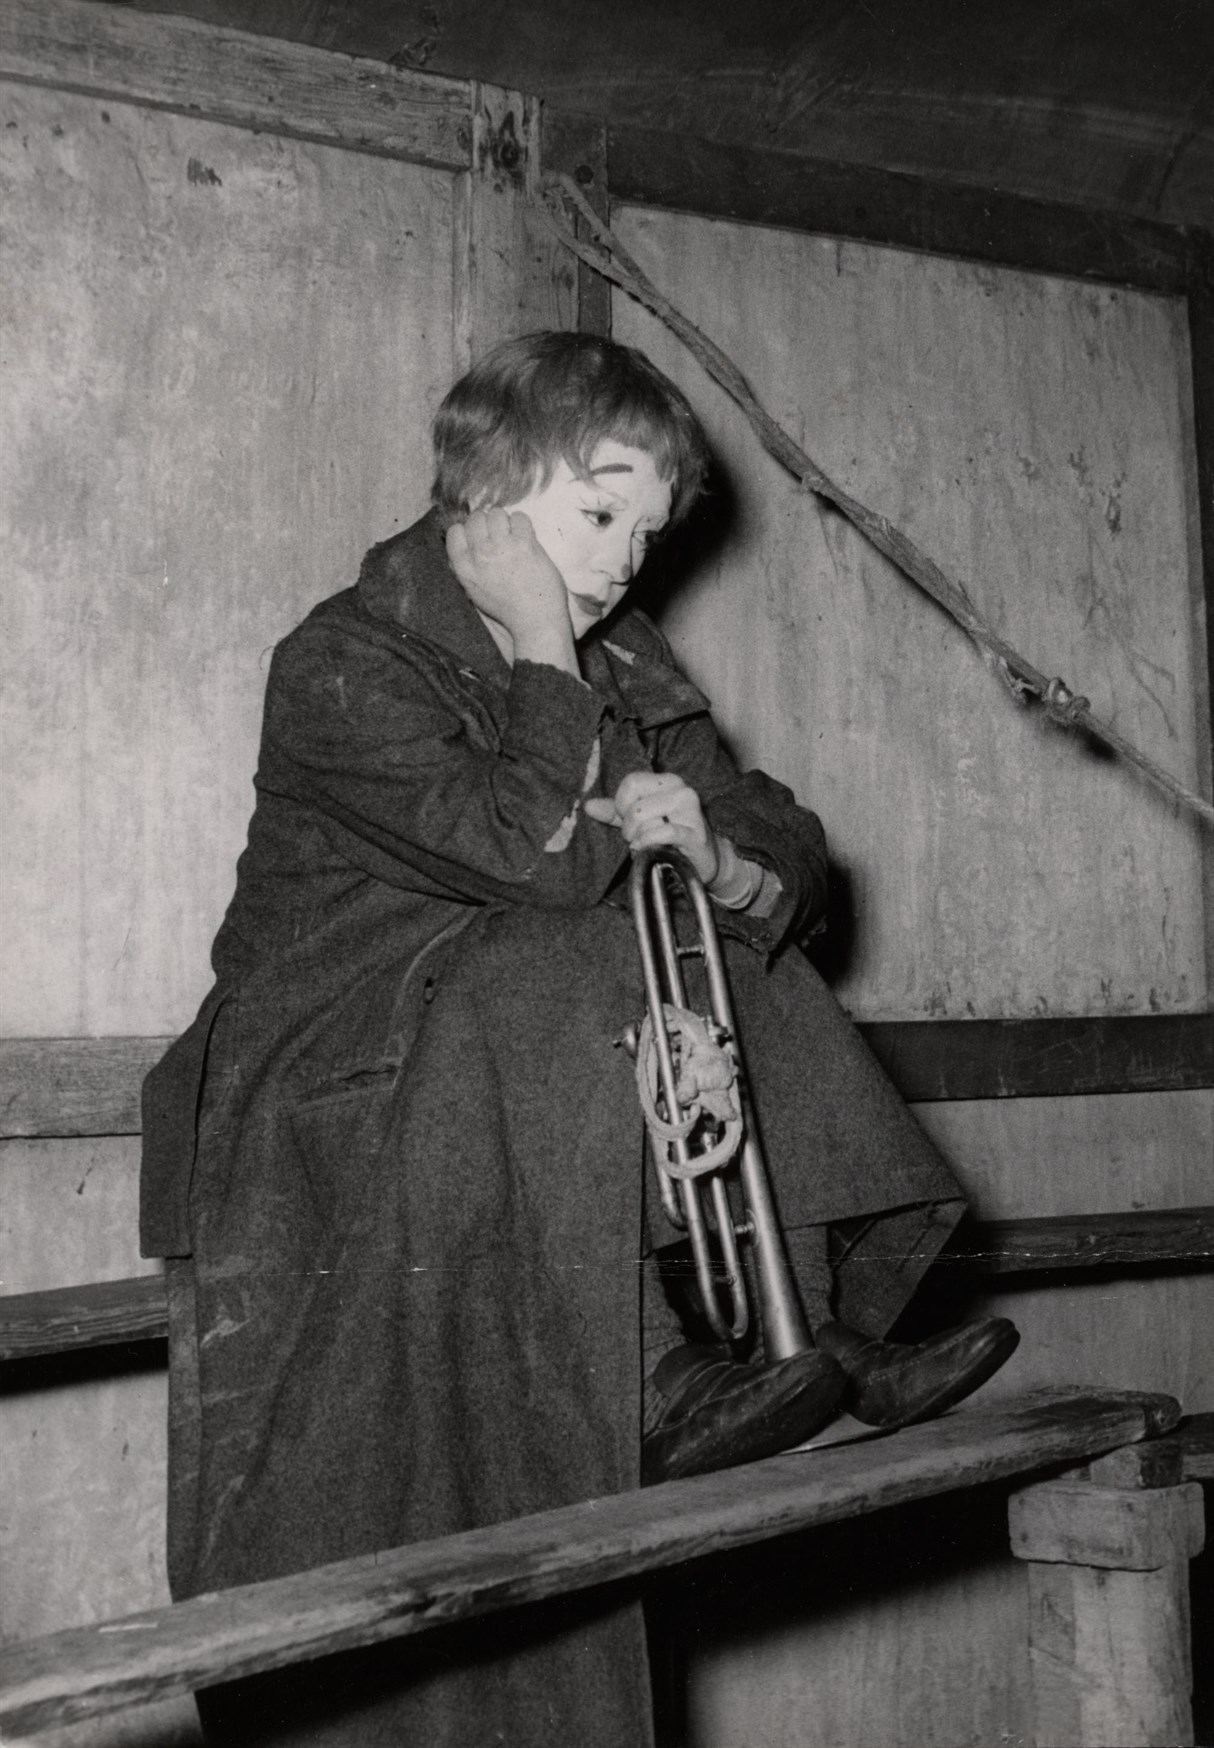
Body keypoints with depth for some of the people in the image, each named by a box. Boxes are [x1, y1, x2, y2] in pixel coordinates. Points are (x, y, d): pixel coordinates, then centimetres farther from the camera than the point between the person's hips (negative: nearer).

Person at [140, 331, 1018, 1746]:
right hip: (335, 1064, -7)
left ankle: (830, 1317, -14)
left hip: (555, 1050, 7)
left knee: (751, 983, -9)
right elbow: (535, 856, -26)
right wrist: (546, 662, -18)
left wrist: (715, 853, -16)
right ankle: (660, 1380, -28)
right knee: (563, 989, -32)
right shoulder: (343, 663, -11)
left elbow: (792, 863, 6)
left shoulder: (623, 667, 12)